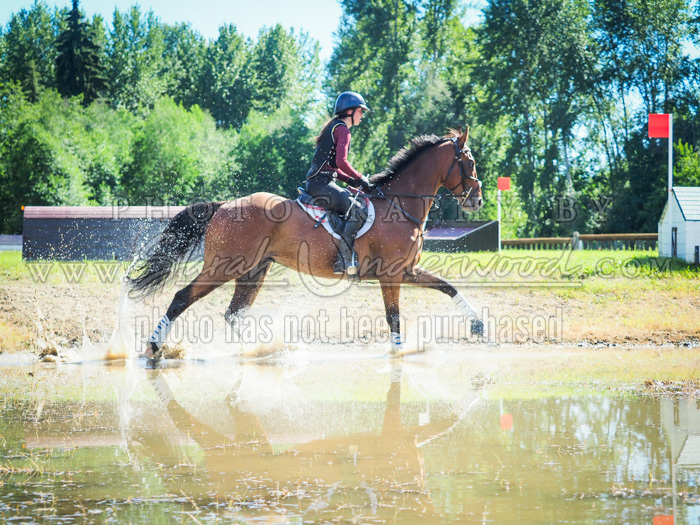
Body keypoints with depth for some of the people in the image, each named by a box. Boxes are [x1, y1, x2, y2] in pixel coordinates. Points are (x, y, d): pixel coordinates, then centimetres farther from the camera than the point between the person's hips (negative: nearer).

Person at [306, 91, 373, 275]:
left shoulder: (334, 128, 25)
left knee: (359, 202, 16)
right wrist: (360, 178, -7)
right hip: (321, 182, -11)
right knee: (358, 209, -20)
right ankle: (344, 260, -28)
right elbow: (341, 162, -18)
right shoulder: (342, 129, -6)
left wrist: (351, 180, 13)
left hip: (317, 182, 11)